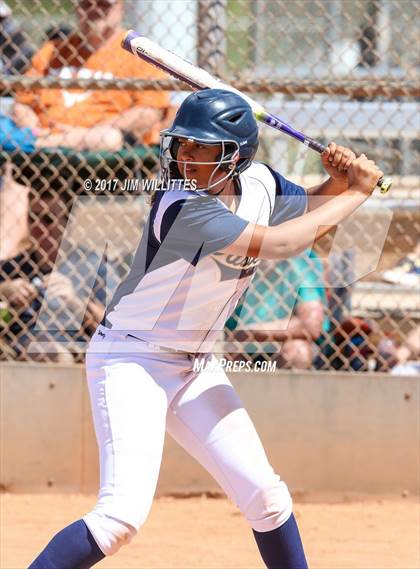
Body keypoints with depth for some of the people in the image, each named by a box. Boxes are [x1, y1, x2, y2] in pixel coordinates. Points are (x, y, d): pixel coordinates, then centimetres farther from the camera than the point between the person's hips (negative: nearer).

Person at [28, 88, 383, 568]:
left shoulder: (259, 183, -2)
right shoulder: (184, 208, -26)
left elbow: (311, 212, 17)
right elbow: (276, 242, -30)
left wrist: (338, 181, -6)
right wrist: (358, 192, -19)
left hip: (195, 367, 8)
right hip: (132, 361, -8)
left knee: (266, 499, 9)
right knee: (124, 515, -22)